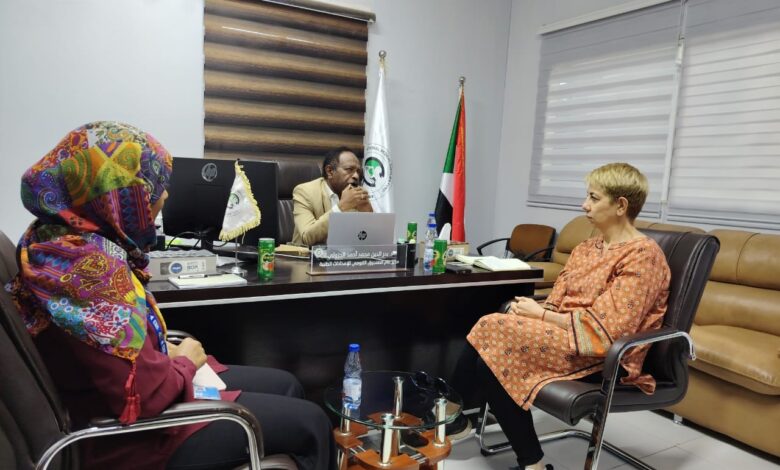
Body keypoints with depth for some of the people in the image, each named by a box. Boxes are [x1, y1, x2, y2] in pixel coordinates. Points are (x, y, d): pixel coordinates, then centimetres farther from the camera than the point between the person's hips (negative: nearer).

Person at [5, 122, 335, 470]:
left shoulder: (72, 239, 0)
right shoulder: (91, 264, -32)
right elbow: (145, 396, -30)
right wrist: (185, 361, -12)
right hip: (135, 433, -10)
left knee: (286, 386, 17)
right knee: (311, 423, -1)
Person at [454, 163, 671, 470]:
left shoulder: (643, 255, -11)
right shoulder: (587, 248, 15)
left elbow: (604, 329, -20)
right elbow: (557, 303, 12)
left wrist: (539, 313, -14)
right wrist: (529, 307, -10)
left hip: (601, 356, -7)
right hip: (563, 334, 7)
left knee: (495, 330, -22)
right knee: (485, 354, -19)